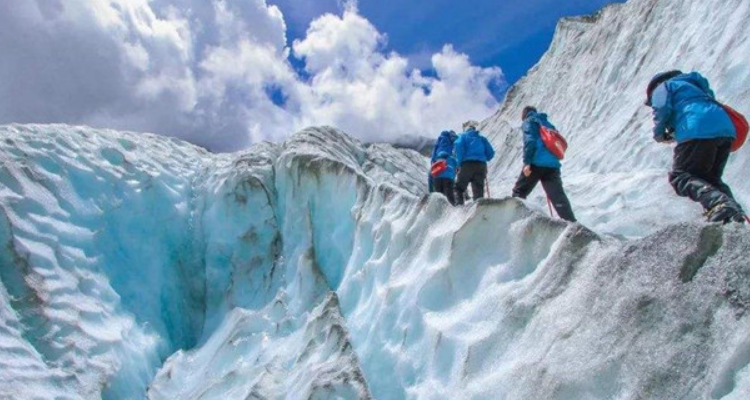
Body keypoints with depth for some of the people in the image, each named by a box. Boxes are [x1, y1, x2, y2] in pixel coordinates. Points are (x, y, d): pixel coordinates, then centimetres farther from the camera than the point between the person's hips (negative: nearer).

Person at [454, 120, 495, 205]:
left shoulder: (463, 136, 14)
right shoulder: (482, 138, 23)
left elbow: (459, 146, -9)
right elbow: (491, 153, 13)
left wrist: (459, 162, -6)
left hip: (467, 164, -3)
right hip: (481, 166, 3)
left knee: (459, 188, 4)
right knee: (478, 191, 3)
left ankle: (459, 205, -12)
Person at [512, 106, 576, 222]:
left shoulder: (529, 121, 9)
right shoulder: (548, 124, 30)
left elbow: (529, 141, -9)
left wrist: (527, 162, -16)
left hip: (536, 164, -6)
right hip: (553, 165, 6)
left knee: (519, 192, 7)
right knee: (559, 198, 1)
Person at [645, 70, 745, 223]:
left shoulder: (663, 86, 17)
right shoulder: (692, 85, 41)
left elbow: (662, 109, -2)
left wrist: (659, 134, 13)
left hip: (698, 132, -8)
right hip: (726, 130, 8)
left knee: (680, 176, -6)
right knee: (710, 178, 17)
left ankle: (718, 202, -32)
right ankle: (735, 212, -6)